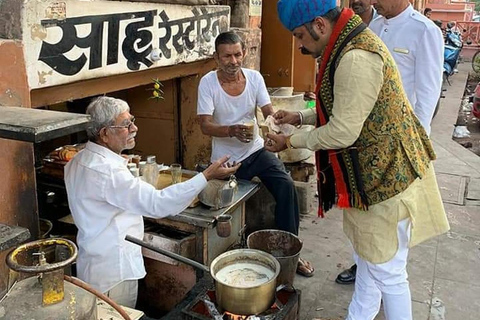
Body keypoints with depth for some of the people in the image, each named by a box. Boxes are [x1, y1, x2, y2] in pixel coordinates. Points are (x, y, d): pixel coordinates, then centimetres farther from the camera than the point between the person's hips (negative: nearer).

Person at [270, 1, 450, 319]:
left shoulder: (356, 59, -27)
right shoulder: (352, 43, 7)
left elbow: (342, 133, -24)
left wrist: (291, 141, -10)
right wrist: (300, 117, 9)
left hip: (386, 177, -10)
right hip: (373, 173, 10)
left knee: (386, 271, 6)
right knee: (368, 260, 23)